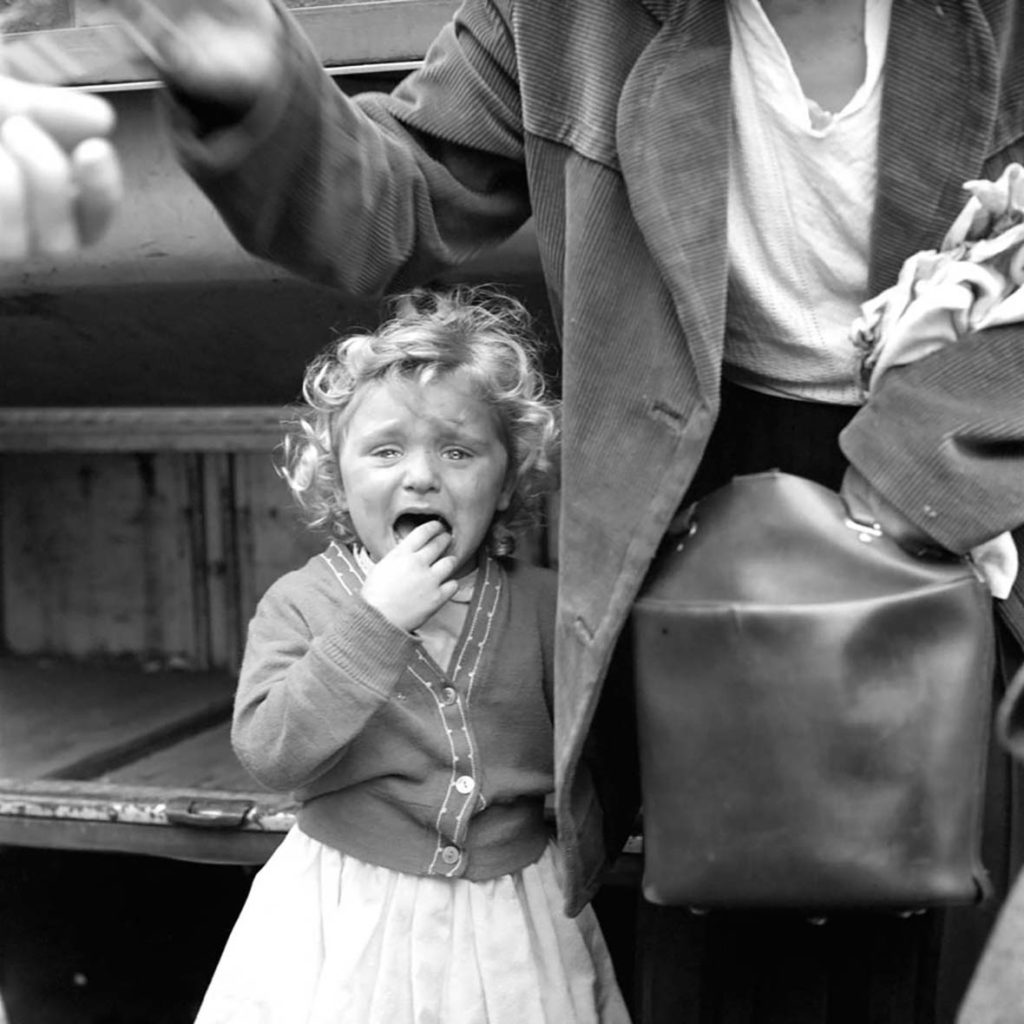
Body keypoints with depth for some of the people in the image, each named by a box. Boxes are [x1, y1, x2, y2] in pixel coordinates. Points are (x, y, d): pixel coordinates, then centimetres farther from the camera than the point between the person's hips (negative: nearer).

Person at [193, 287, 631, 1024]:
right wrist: (377, 619, -25)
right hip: (348, 919, -1)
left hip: (510, 925, 1)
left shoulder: (543, 604, -4)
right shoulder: (300, 604, -7)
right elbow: (269, 753, -20)